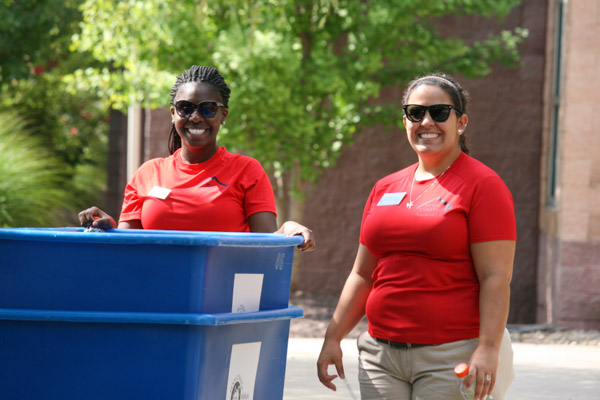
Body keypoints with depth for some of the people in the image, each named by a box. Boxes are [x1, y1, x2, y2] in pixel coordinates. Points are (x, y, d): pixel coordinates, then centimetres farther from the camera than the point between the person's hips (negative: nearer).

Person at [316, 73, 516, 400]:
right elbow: (362, 275, 19)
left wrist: (488, 349, -20)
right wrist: (332, 338, 13)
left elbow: (496, 278, -11)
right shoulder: (385, 189, 15)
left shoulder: (482, 185, -3)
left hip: (451, 357, -5)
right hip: (381, 354, 6)